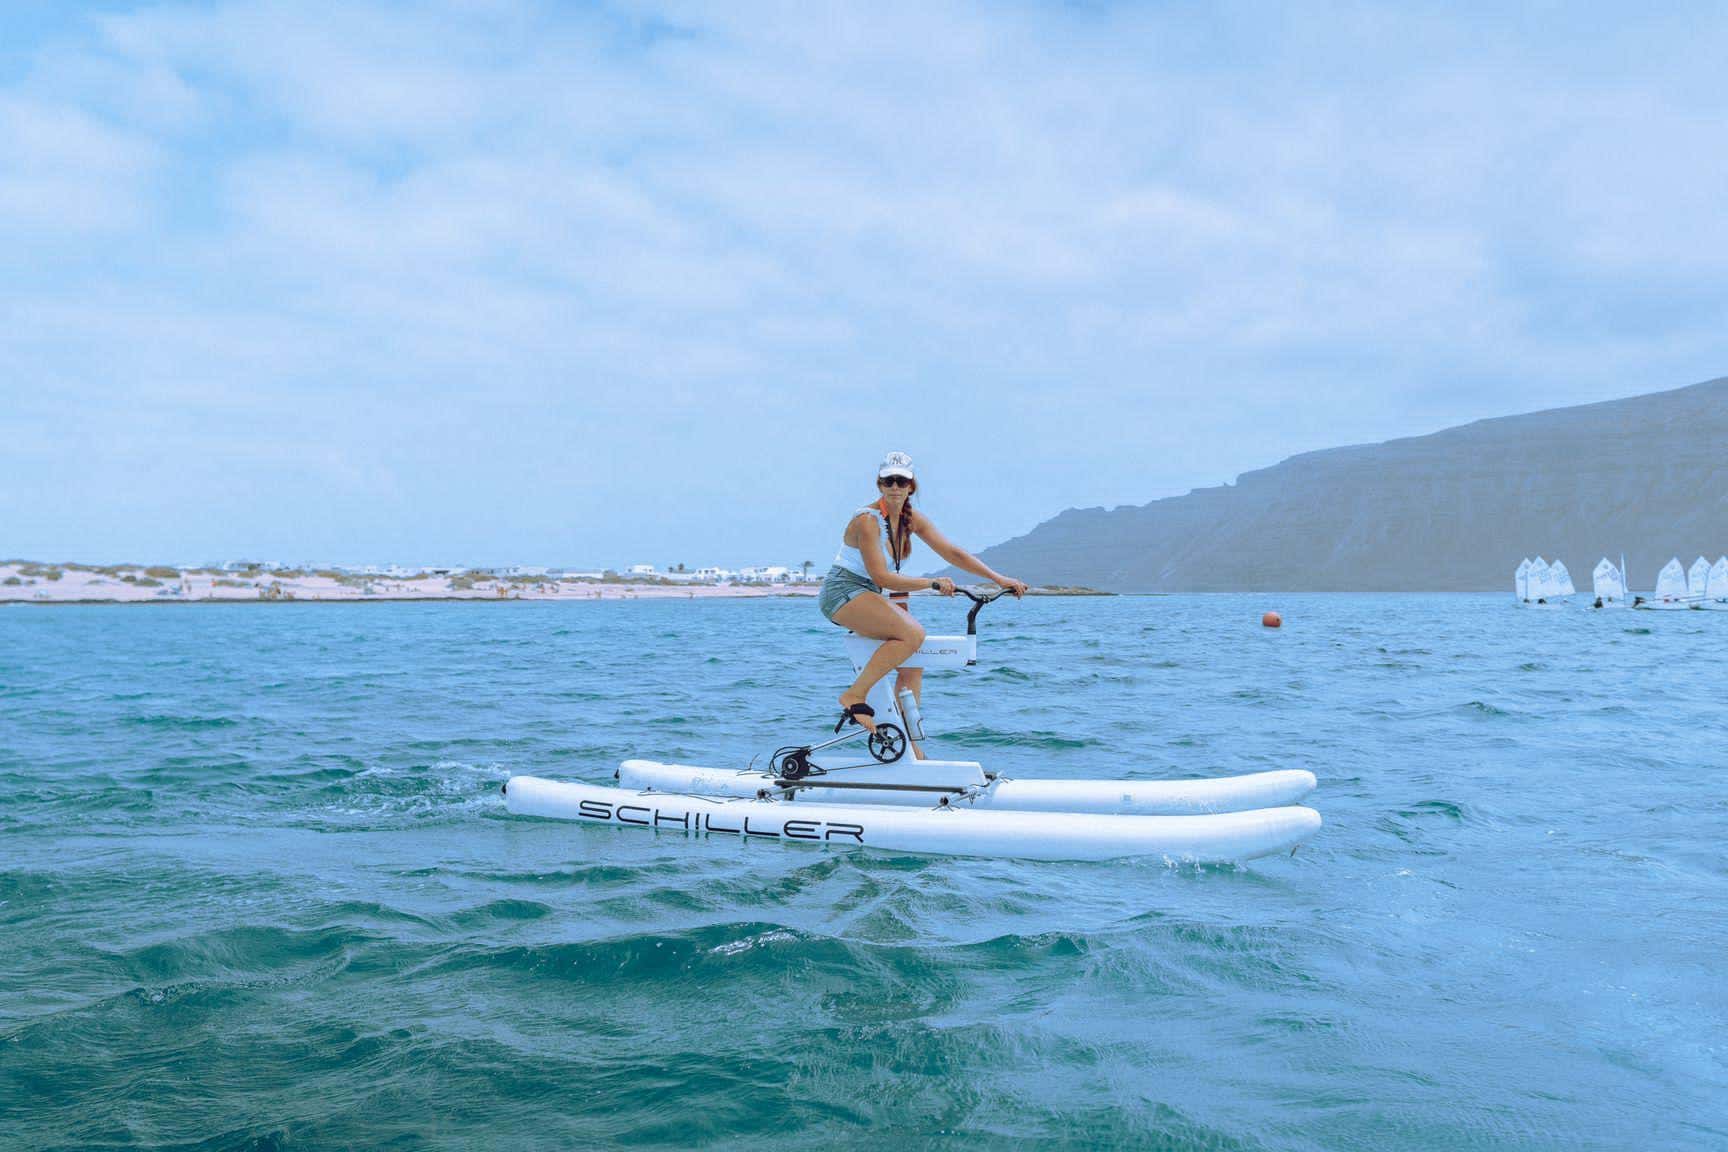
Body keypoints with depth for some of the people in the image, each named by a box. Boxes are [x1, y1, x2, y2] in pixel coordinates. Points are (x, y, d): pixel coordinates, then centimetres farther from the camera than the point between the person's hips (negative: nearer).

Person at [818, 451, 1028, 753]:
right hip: (843, 592, -8)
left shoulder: (912, 519, 3)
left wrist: (998, 578, -4)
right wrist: (932, 583, -28)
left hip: (871, 596, 8)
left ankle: (908, 745, 9)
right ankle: (854, 696, -19)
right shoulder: (868, 520, -20)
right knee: (913, 633, -27)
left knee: (913, 664, 2)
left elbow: (952, 552, 3)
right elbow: (881, 576, -24)